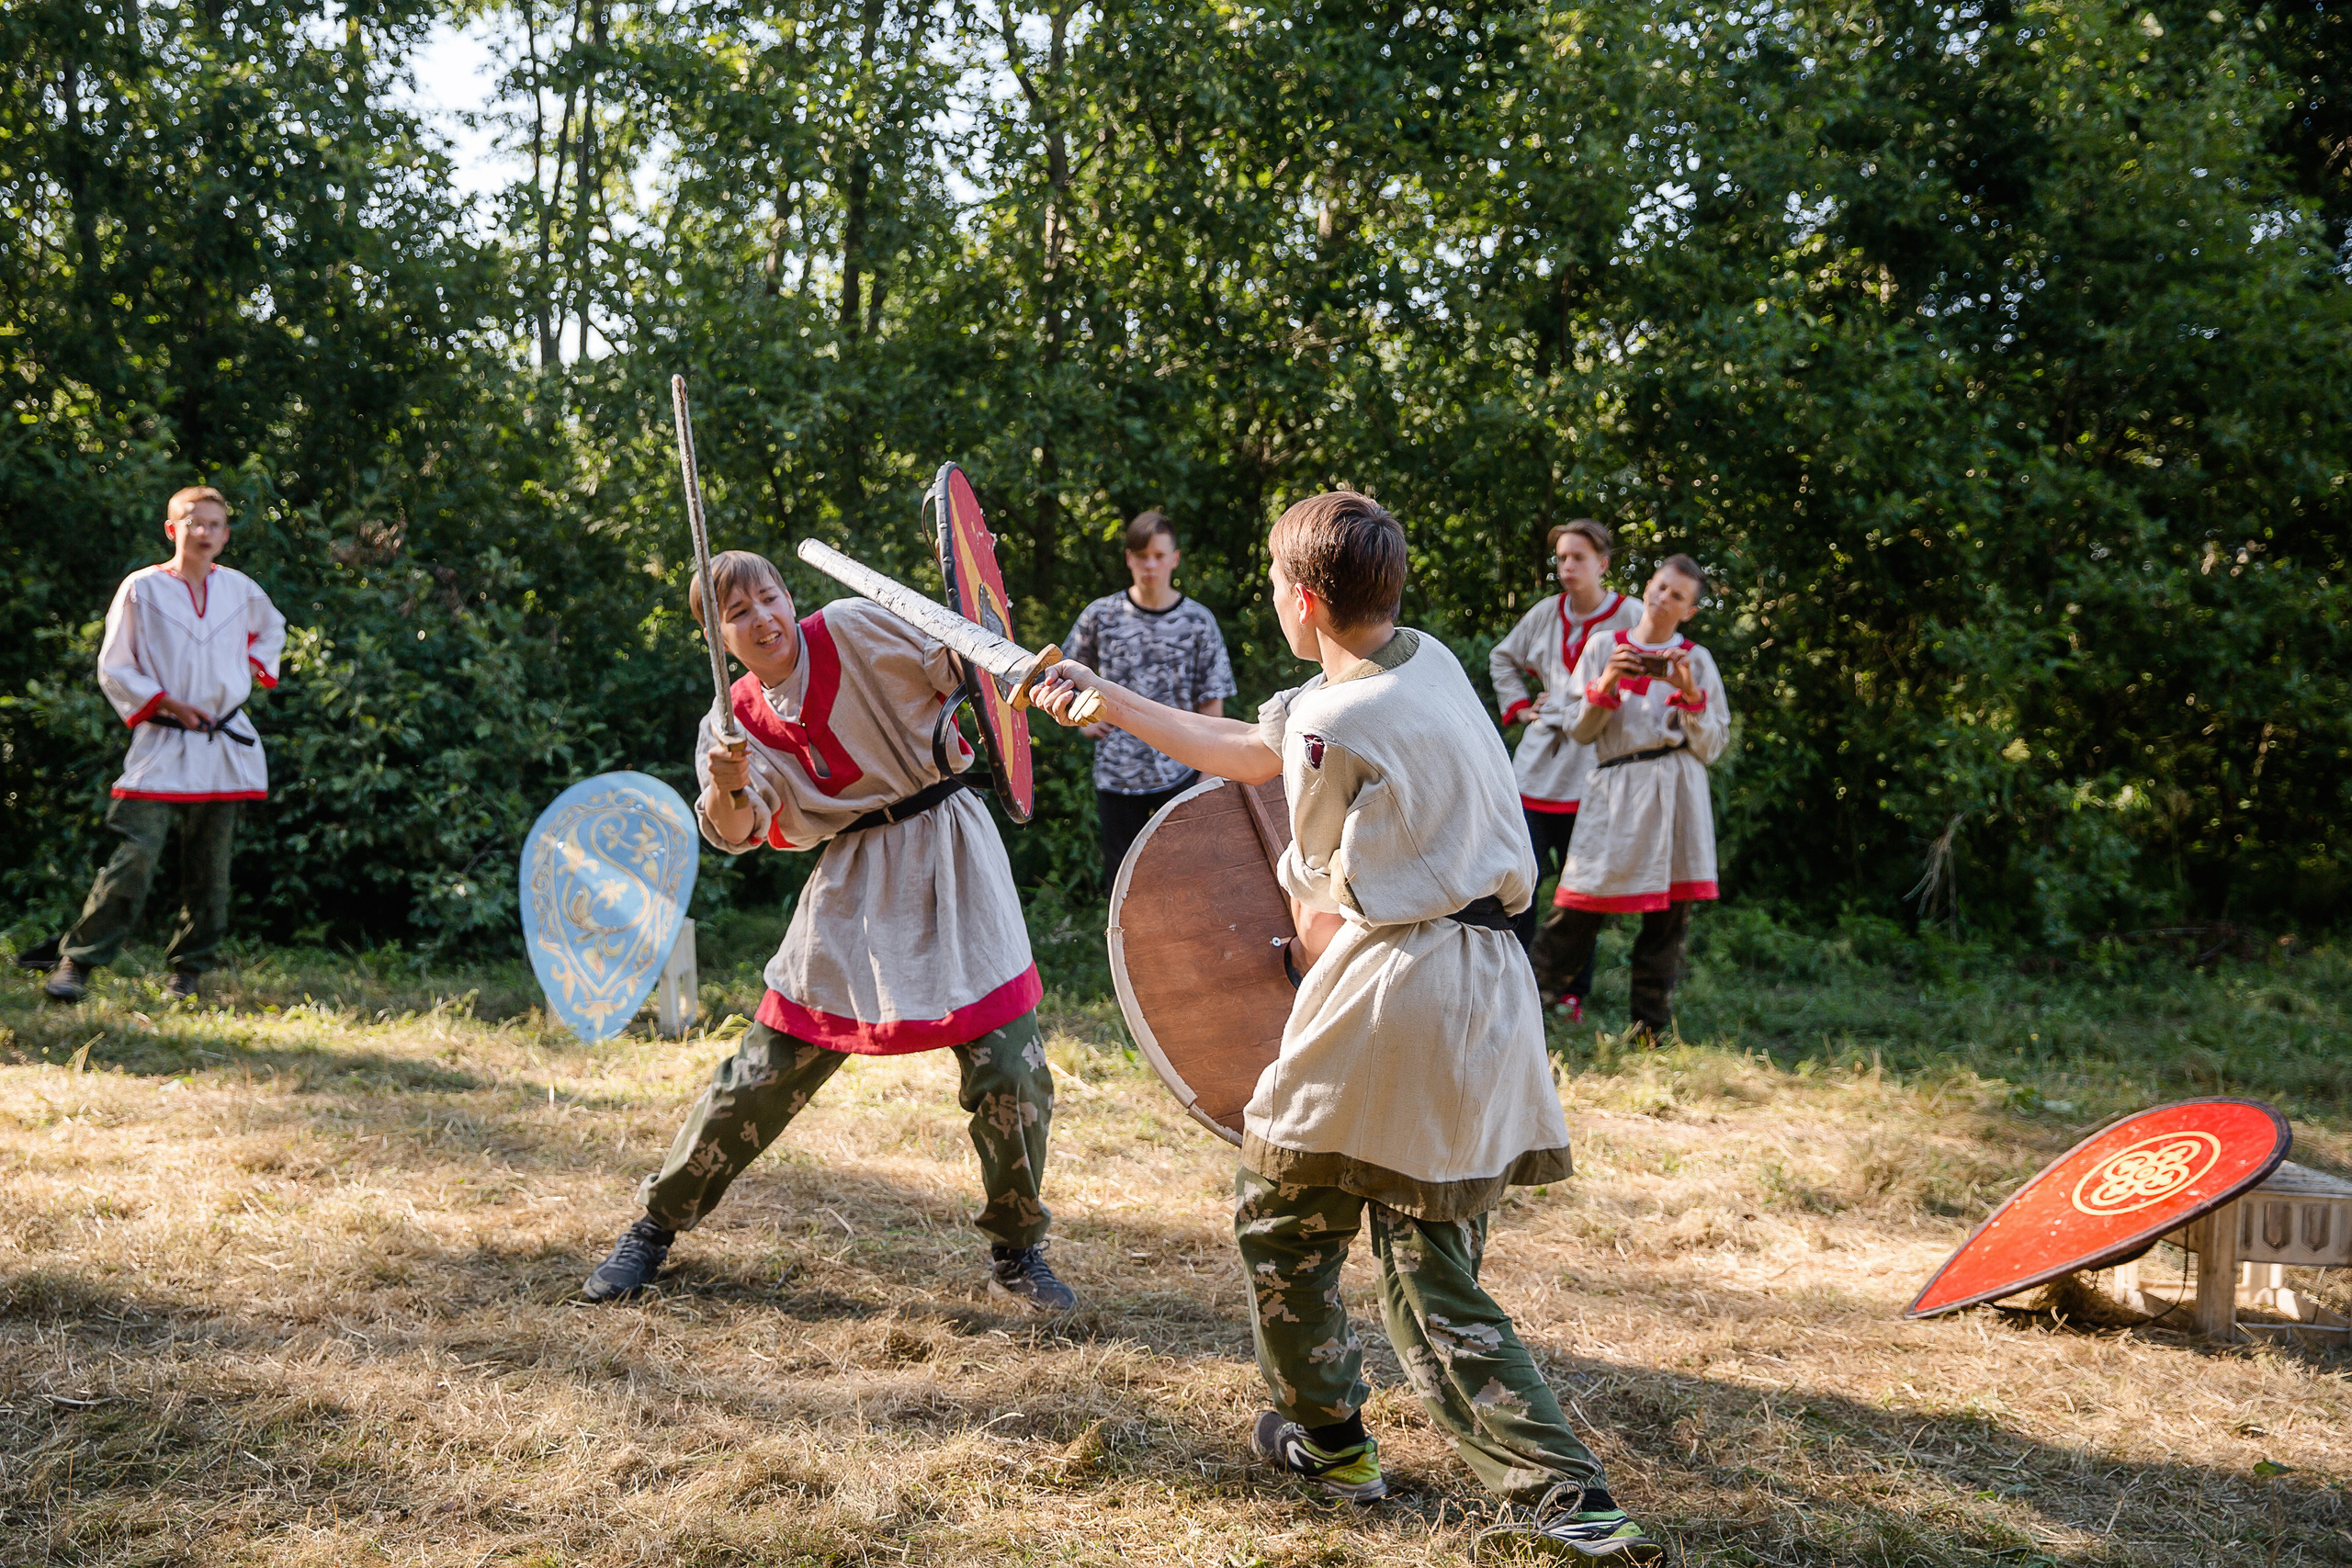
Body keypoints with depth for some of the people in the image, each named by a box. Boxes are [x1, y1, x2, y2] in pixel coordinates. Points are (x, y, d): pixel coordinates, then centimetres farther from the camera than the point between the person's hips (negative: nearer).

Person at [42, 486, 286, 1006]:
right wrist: (165, 703, -9)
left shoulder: (241, 589, 7)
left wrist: (255, 667, 14)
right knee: (135, 856, -14)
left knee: (210, 865, 6)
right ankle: (76, 962, -6)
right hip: (163, 746, -4)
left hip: (226, 744, 4)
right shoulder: (141, 589, -3)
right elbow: (113, 669, 0)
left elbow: (273, 629, 30)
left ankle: (188, 969, 17)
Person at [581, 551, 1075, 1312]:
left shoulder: (852, 628, -6)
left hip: (946, 854, -2)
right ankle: (654, 1226, 24)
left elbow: (962, 669, -3)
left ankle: (1017, 1254, 14)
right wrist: (729, 790, -33)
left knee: (1012, 1071, -8)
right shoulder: (736, 719, 3)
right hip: (853, 883, 2)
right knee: (762, 1074, 4)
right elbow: (737, 834, -11)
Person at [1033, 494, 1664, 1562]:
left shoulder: (1329, 726, -13)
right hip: (1491, 994, 8)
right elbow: (1245, 753, 22)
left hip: (1390, 992, -8)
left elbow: (1326, 923, -3)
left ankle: (1325, 1438, 31)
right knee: (1433, 1271, 11)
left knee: (1279, 1215, 16)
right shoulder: (1429, 661, 13)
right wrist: (1108, 700, 28)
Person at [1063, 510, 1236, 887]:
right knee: (1121, 880, 10)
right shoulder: (1101, 615, 0)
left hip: (1180, 773, -1)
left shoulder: (1198, 621, -2)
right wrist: (1083, 719, 3)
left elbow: (1211, 702, -1)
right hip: (1116, 775, 1)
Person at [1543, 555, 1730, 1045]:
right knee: (1581, 905, -5)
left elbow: (1711, 747, 7)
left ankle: (1652, 1025, 11)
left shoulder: (1697, 661, 11)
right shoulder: (1604, 647, 11)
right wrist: (1606, 685, -7)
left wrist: (1689, 694, -7)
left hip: (1675, 792, 1)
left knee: (1668, 912, 1)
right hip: (1615, 787, -1)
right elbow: (1579, 729, 9)